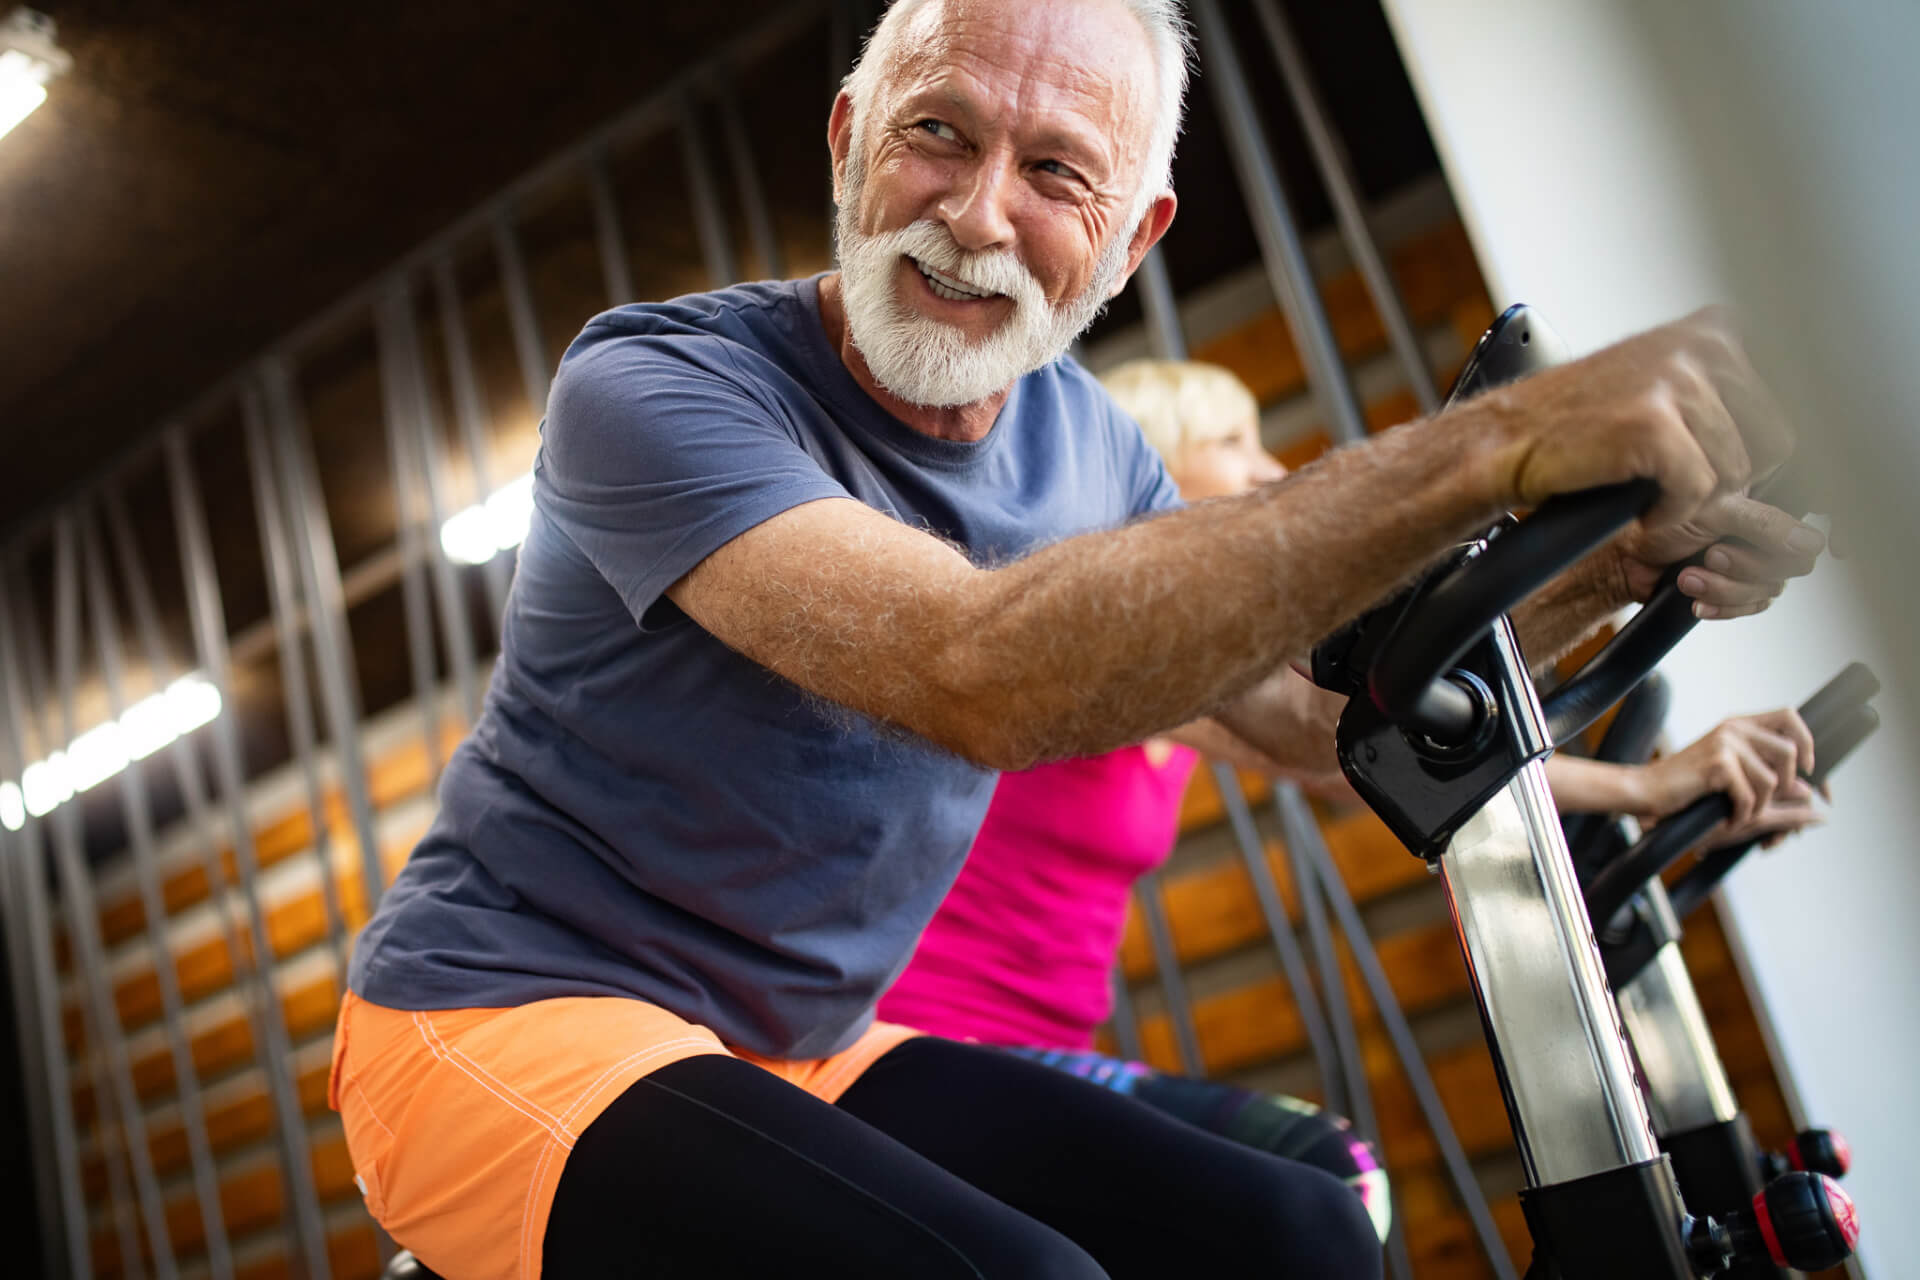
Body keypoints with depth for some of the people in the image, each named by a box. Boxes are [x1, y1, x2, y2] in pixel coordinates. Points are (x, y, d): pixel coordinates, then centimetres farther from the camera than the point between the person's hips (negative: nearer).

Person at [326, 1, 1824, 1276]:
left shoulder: (1084, 443, 2)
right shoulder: (652, 383, -20)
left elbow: (1315, 708, 10)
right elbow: (984, 675, -36)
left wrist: (1599, 572, -8)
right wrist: (1486, 448, -39)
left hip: (799, 1052, 6)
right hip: (515, 1023, -6)